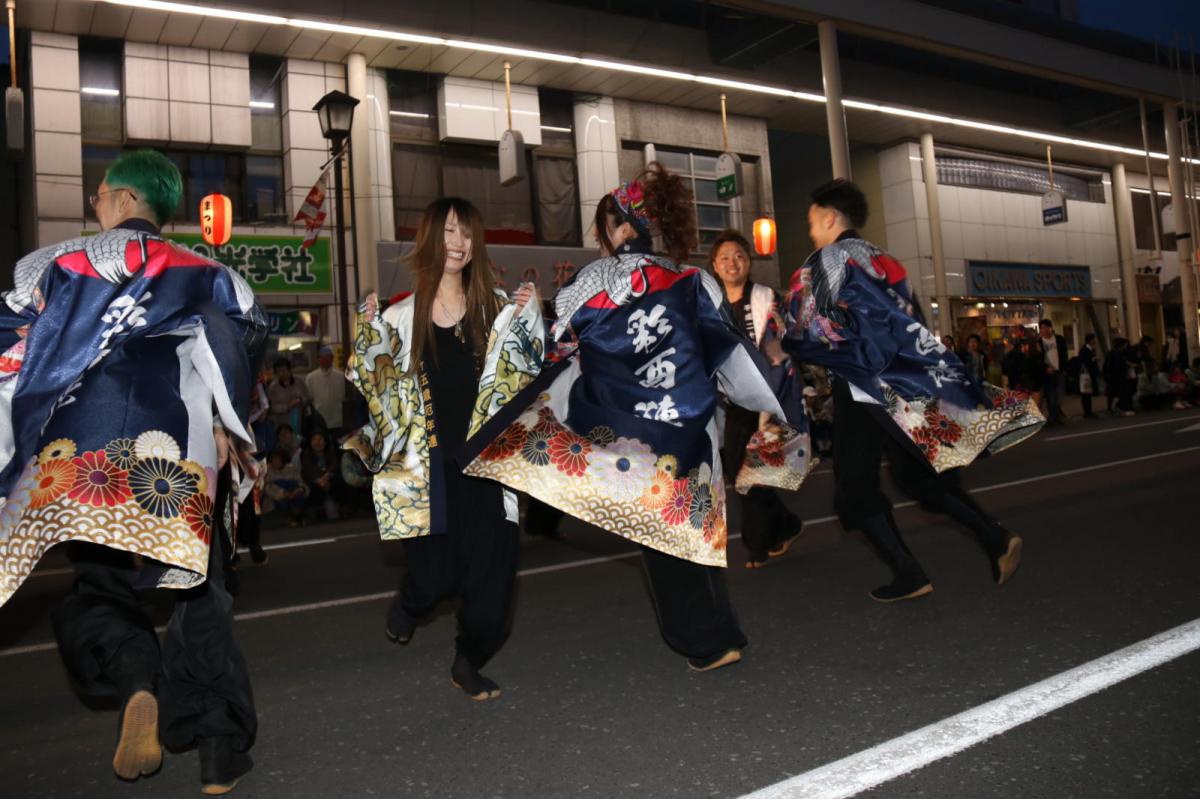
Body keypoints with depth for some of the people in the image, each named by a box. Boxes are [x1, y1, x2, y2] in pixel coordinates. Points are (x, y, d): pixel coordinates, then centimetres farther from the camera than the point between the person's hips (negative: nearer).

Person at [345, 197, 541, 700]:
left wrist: (530, 321, -5)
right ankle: (408, 604, 37)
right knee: (436, 577, -1)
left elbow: (522, 374, 8)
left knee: (490, 569, 0)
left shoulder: (496, 307, 7)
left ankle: (470, 662, 24)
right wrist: (369, 331, -6)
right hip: (426, 466, -1)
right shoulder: (402, 313, 4)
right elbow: (378, 385, 8)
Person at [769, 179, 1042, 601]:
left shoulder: (830, 258, -6)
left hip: (866, 383, -8)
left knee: (856, 485, 3)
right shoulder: (884, 260, 17)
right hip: (905, 377, 8)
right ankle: (995, 537, 5)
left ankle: (908, 573, 1)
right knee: (918, 471, 16)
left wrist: (784, 348, 7)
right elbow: (905, 321, 17)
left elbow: (813, 326, -11)